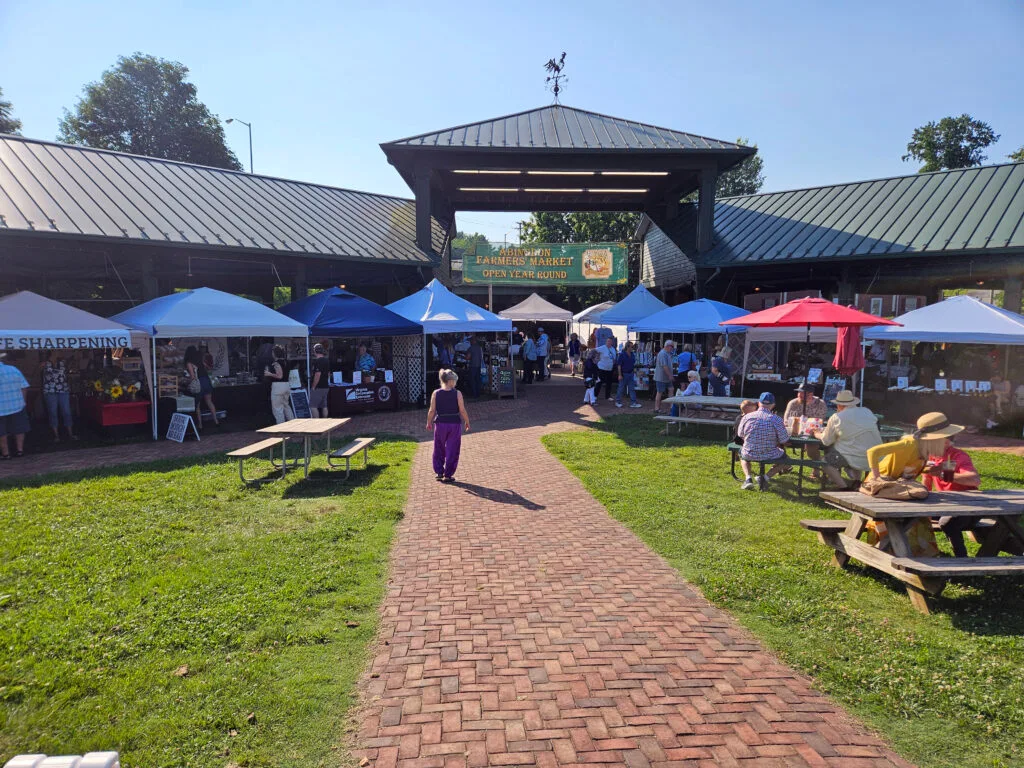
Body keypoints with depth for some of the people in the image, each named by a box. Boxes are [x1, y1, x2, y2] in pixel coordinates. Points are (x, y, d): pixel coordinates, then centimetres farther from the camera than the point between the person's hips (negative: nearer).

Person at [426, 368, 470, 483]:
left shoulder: (435, 393, -5)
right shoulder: (457, 394, -10)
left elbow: (432, 411, -4)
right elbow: (462, 411, -8)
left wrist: (429, 423, 10)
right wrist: (467, 422, 5)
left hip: (440, 423, 2)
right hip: (454, 424, -2)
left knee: (439, 450, 18)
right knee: (452, 450, 8)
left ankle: (439, 472, 24)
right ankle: (448, 475, 10)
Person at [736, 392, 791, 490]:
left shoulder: (747, 417, -6)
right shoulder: (777, 420, -14)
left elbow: (740, 435, 9)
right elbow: (784, 441, -8)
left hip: (749, 455, 2)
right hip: (770, 456, -2)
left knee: (741, 453, 36)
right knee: (785, 458, 29)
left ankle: (748, 478, 11)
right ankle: (766, 477, 4)